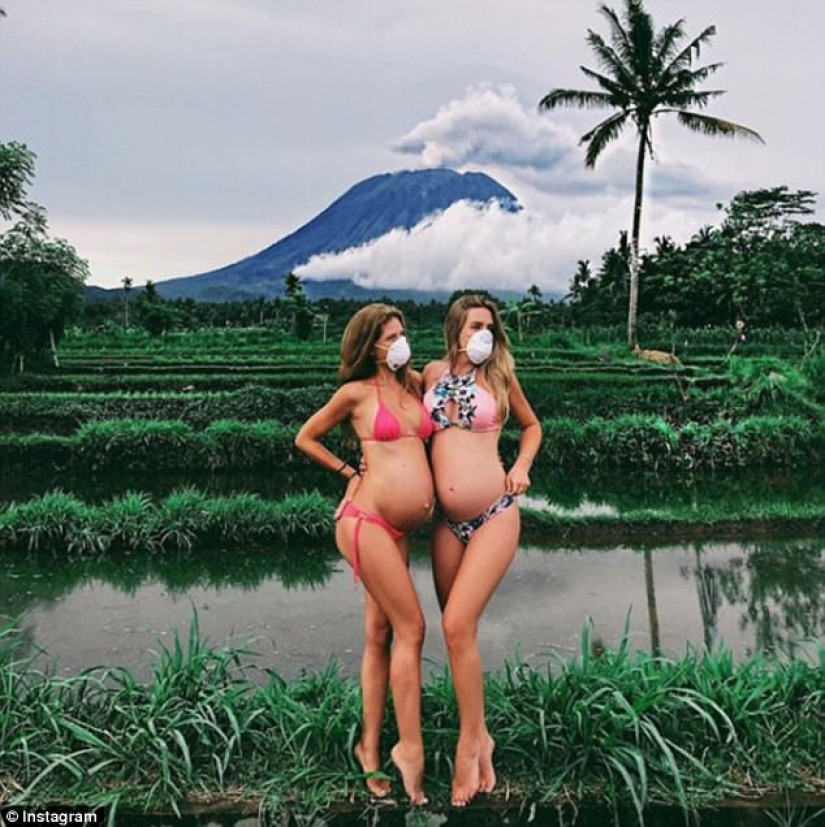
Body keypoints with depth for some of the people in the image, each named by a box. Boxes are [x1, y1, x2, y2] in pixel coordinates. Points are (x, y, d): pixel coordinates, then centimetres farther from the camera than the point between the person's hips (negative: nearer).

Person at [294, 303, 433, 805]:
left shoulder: (415, 382, 13)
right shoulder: (356, 392, -2)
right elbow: (305, 438, 9)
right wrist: (351, 471, 4)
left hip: (399, 530, 6)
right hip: (365, 521, -6)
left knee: (380, 636, 11)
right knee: (411, 629, -5)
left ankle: (370, 747, 22)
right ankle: (411, 748, 7)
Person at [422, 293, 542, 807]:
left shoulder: (499, 376, 3)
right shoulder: (433, 372, 8)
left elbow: (532, 425, 18)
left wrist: (522, 468, 1)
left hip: (494, 515, -3)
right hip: (448, 521, 4)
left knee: (457, 626, -11)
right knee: (458, 630, 8)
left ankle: (469, 744, 8)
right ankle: (480, 736, 26)